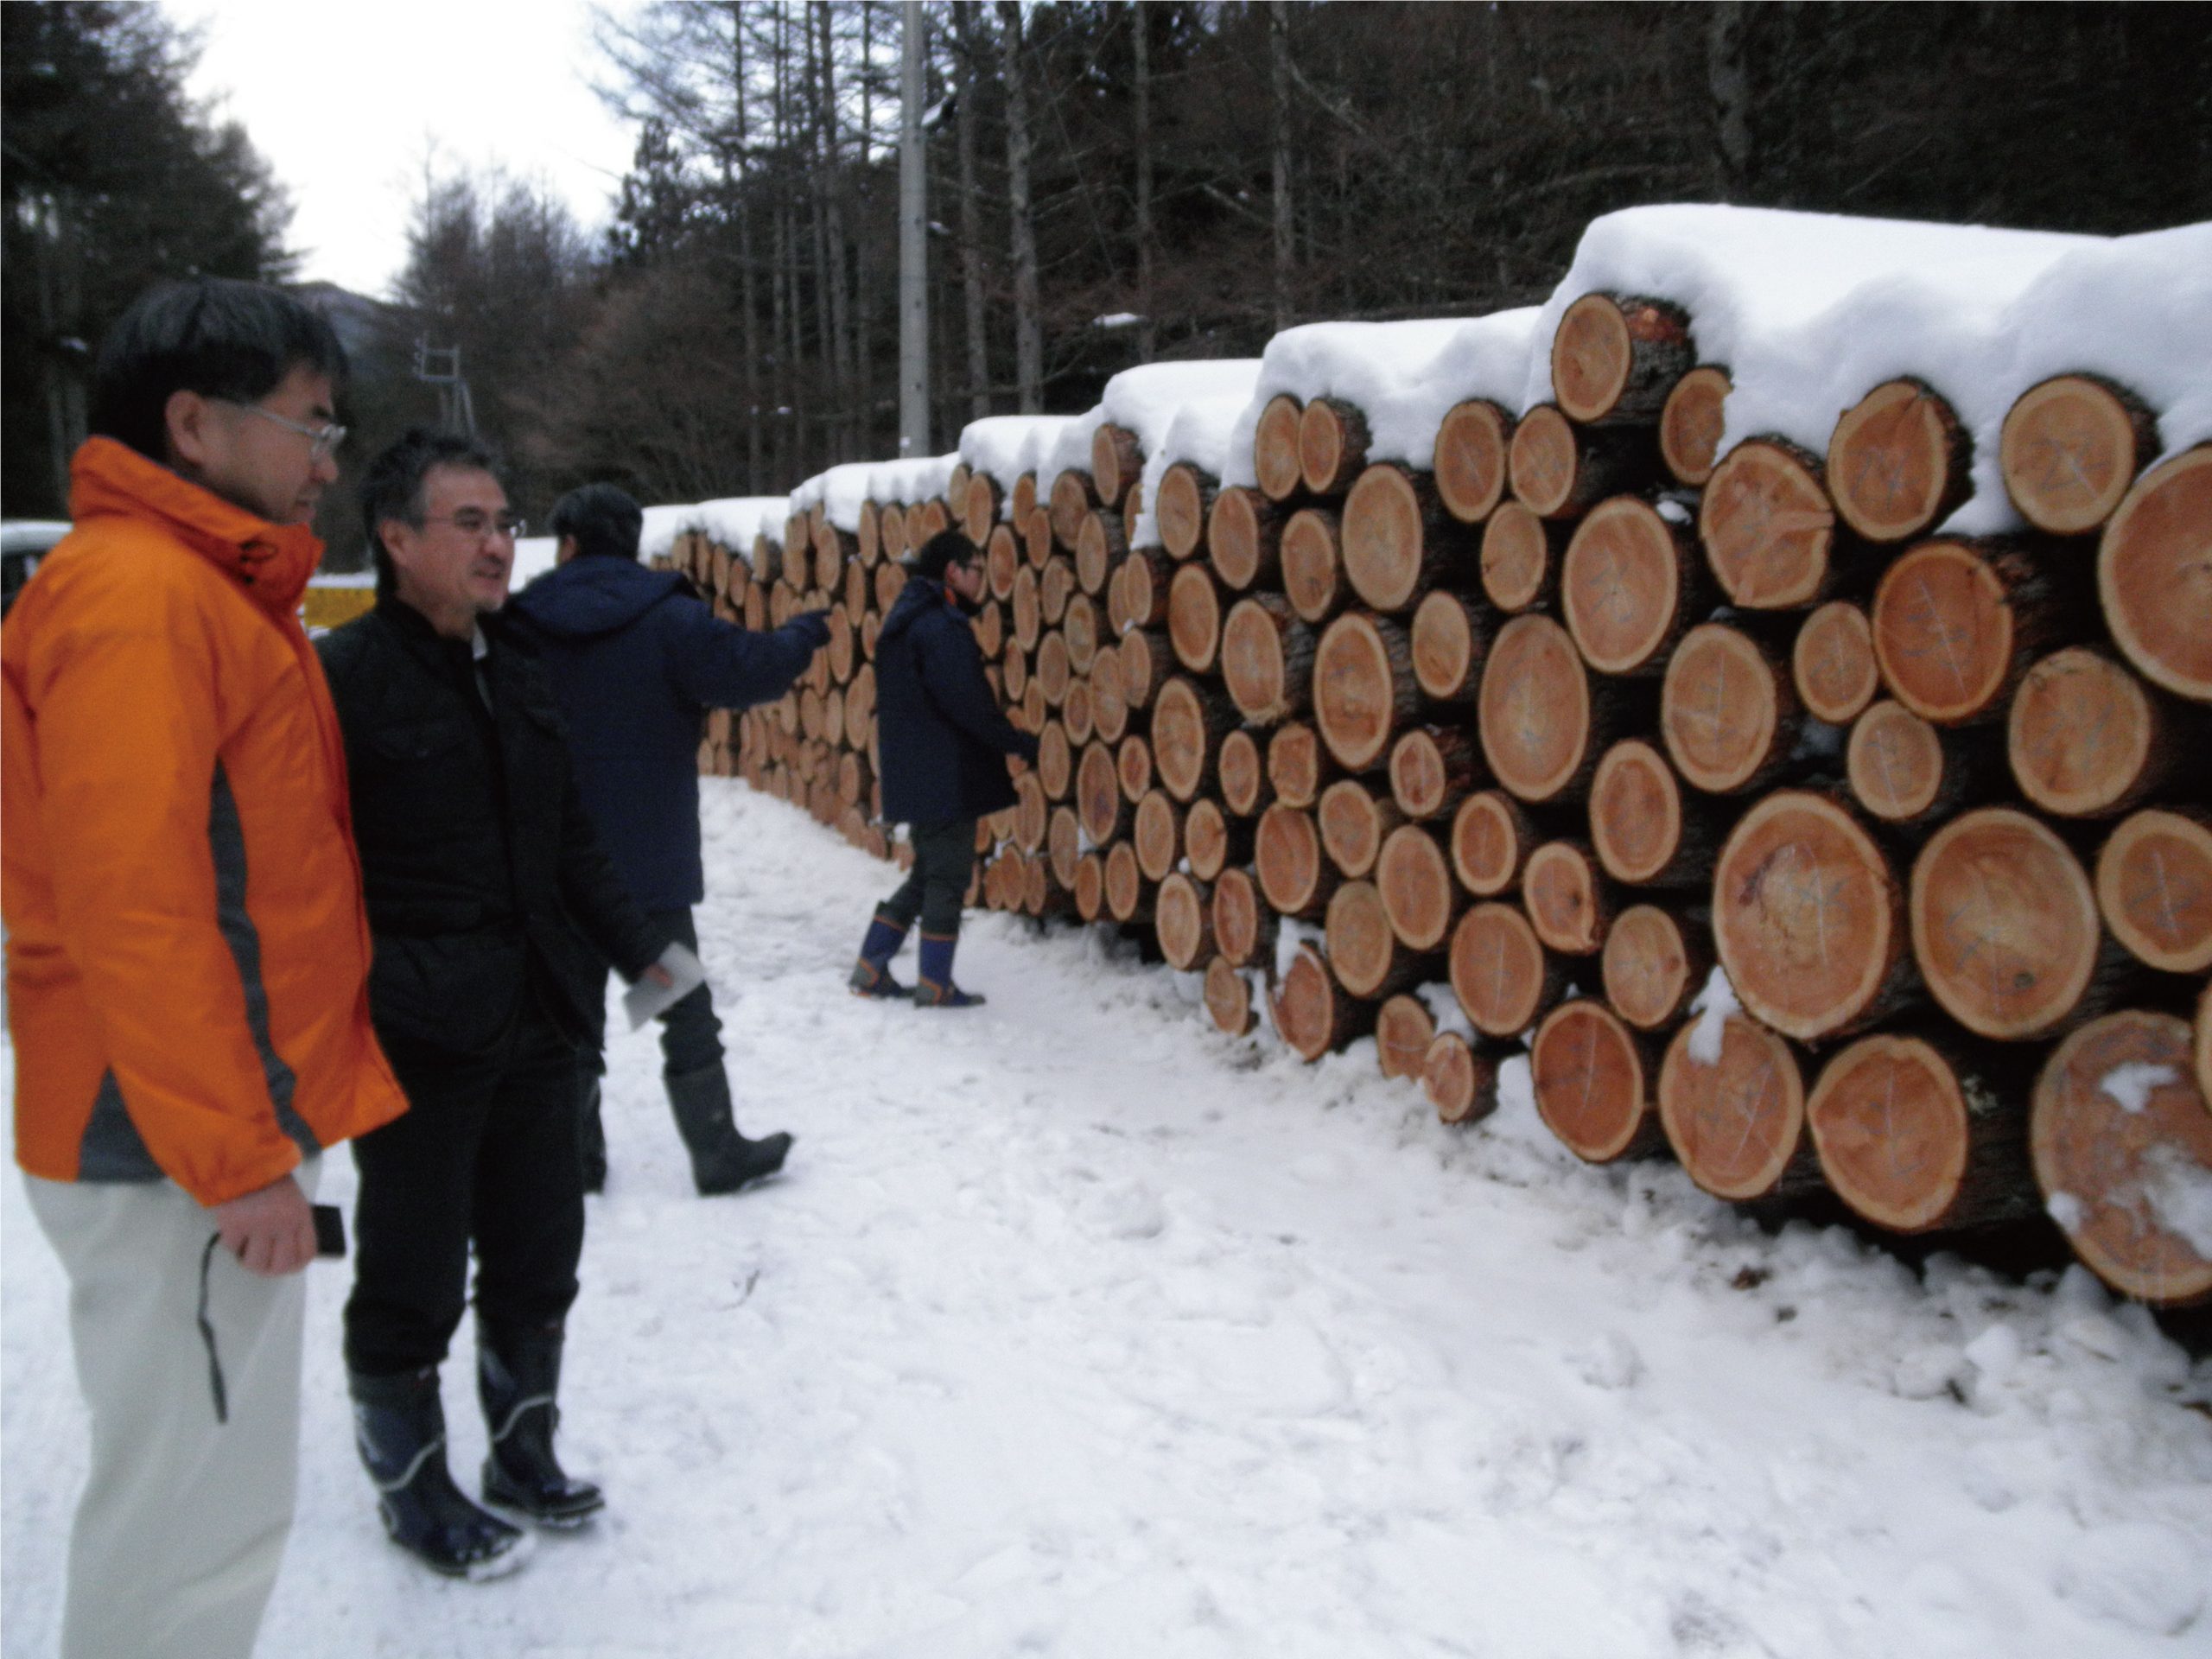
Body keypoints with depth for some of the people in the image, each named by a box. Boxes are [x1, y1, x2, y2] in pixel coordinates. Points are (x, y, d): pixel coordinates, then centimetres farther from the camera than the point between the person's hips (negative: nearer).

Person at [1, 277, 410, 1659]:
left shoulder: (211, 589, 15)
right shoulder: (137, 594, -16)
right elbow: (130, 906, -23)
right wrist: (235, 1157, -20)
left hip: (224, 1127, 10)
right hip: (182, 1157, -10)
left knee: (213, 1494, 19)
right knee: (200, 1519, 1)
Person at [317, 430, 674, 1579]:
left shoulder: (516, 668, 10)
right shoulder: (343, 677, -13)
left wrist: (640, 953, 15)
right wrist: (380, 991, -20)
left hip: (534, 1024, 7)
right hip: (415, 1040, -7)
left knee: (537, 1259, 18)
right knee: (412, 1278, 9)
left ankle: (523, 1451, 38)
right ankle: (409, 1481, 30)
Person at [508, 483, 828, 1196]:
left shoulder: (522, 627, 1)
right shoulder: (667, 619, -10)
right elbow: (745, 668, -17)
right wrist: (803, 635, 1)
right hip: (648, 860, -2)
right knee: (685, 1010, 8)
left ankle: (576, 1155, 17)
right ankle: (718, 1152, 12)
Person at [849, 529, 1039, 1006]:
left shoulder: (907, 620, 15)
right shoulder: (942, 627, -16)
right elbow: (968, 704, -21)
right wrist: (1023, 745, -12)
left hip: (916, 774, 9)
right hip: (947, 775, -9)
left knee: (929, 875, 18)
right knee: (948, 879, 1)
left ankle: (870, 971, 19)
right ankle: (935, 987, 9)